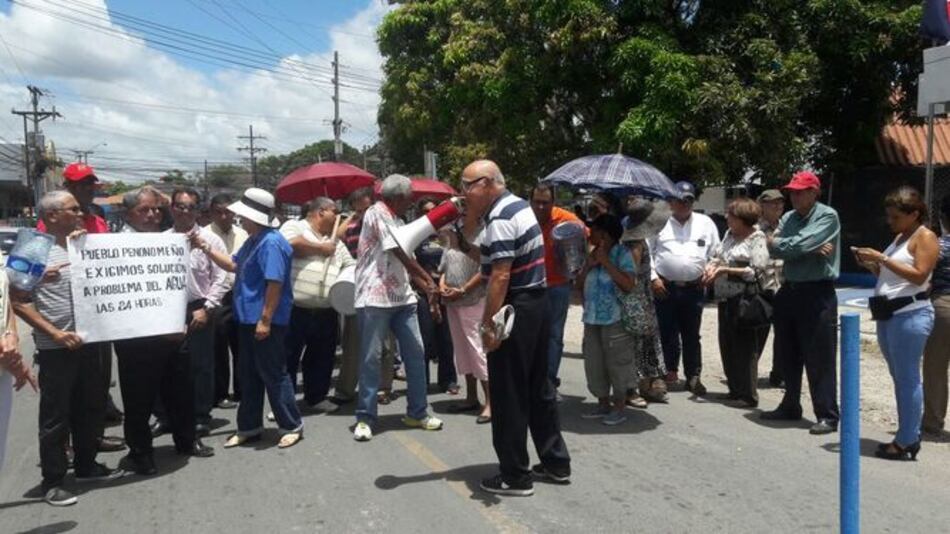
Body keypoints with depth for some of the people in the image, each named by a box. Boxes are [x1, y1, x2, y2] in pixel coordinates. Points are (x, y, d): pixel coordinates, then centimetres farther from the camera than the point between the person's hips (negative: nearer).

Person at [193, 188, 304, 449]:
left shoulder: (271, 243, -20)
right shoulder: (253, 240, 12)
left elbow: (275, 284, -24)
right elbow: (233, 265, 22)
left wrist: (265, 320, -24)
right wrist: (205, 247, 14)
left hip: (265, 321, -10)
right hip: (248, 318, 10)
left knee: (273, 374, -1)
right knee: (248, 375, 15)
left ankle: (292, 426, 12)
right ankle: (249, 427, 26)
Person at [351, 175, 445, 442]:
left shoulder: (395, 220, 18)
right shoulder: (376, 213, -10)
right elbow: (400, 254, -15)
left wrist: (427, 289, 10)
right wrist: (429, 280, -10)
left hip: (402, 297, 8)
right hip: (375, 298, -8)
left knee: (416, 354, 6)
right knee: (370, 358, -1)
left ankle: (417, 413, 16)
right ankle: (365, 418, 9)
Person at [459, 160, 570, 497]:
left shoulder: (500, 219, -18)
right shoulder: (518, 205, 13)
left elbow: (500, 275, -24)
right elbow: (488, 258, 16)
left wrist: (488, 323, -22)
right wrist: (469, 227, 7)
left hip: (516, 307, -10)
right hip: (537, 301, 10)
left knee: (508, 394, 0)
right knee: (538, 386, 17)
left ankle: (514, 476, 10)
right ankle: (555, 462, 27)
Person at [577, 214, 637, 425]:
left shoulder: (622, 254, -7)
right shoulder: (592, 254, 12)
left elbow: (628, 285, -19)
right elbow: (579, 284, 13)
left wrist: (606, 262, -17)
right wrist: (589, 265, -5)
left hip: (615, 320, -7)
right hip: (592, 319, 7)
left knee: (616, 363, 0)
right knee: (594, 362, 11)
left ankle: (619, 407, 11)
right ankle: (603, 403, 24)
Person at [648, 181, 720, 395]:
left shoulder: (705, 223, 10)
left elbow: (715, 253, 14)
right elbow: (646, 252, 2)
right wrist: (653, 278, -5)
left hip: (693, 289, 1)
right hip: (665, 287, -1)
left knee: (692, 335, 6)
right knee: (667, 332, 4)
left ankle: (693, 376, 13)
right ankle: (670, 370, 18)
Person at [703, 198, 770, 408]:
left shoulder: (757, 239, -9)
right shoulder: (729, 234, 13)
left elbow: (756, 272, -16)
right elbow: (717, 256, 20)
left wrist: (725, 270, -17)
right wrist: (712, 265, -3)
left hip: (745, 302, -8)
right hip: (726, 299, 8)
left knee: (745, 349, -2)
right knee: (727, 347, 13)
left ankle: (749, 396, 8)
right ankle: (735, 390, 26)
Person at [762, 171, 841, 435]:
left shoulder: (827, 216, -9)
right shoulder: (788, 218, 11)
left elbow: (800, 245, -21)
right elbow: (774, 249, -3)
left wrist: (776, 242, -2)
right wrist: (810, 250, -13)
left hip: (817, 294, -7)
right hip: (789, 291, 7)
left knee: (819, 360, -3)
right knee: (789, 356, 16)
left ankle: (827, 416, 5)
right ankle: (790, 406, 29)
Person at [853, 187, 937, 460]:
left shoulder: (925, 237, -5)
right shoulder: (899, 237, 20)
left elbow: (919, 275, -18)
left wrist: (882, 259, -17)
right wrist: (871, 265, 6)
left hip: (910, 314, -9)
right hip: (887, 313, 9)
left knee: (907, 378, -7)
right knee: (900, 378, 10)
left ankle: (907, 442, -3)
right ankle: (907, 436, 16)